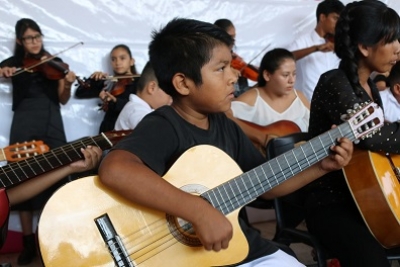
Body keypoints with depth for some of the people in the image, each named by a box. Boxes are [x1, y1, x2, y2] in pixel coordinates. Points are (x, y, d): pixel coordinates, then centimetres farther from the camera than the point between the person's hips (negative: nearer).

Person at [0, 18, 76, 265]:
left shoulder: (54, 63, 10)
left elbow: (63, 100, 6)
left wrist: (68, 84, -14)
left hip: (51, 124, 0)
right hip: (24, 125, 0)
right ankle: (28, 242, 7)